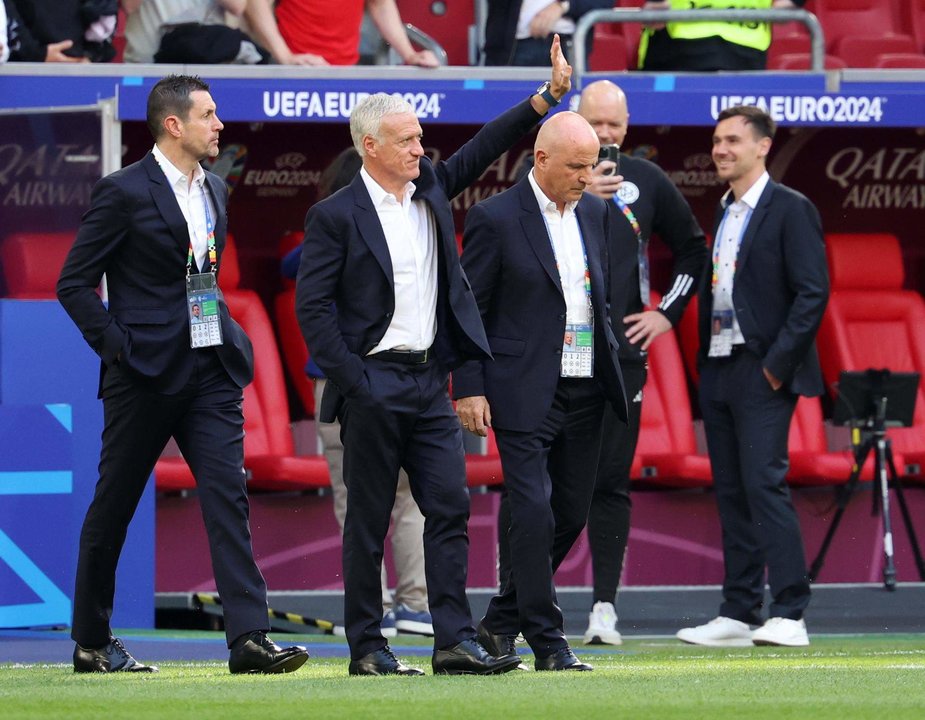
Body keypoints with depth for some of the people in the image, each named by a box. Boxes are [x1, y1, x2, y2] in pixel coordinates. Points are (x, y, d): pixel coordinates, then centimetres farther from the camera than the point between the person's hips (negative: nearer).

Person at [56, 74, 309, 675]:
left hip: (209, 373, 5)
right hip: (145, 374, -5)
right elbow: (75, 284, -7)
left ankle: (249, 637, -16)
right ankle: (92, 642, 17)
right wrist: (117, 345, -12)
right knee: (113, 507, 6)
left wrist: (225, 335, 13)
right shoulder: (124, 192, -8)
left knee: (228, 495, -8)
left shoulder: (214, 192, 13)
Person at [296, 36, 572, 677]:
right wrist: (353, 380, -13)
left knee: (451, 508, -2)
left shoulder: (431, 189, 12)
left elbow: (483, 150, 15)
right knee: (369, 521, 0)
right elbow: (312, 307, -8)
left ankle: (455, 642, -3)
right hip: (373, 386, -6)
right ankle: (367, 648, 6)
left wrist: (548, 95, 5)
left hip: (429, 382, 6)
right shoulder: (336, 216, -6)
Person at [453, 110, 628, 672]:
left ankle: (501, 621, 22)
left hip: (585, 390, 6)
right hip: (525, 390, -6)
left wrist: (613, 365, 13)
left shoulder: (597, 213, 11)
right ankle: (548, 641, -4)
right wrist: (469, 388, -9)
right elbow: (467, 310, -5)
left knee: (570, 514, 8)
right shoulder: (496, 219, -7)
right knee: (534, 513, -11)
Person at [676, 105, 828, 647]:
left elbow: (813, 292, -12)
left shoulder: (790, 210, -6)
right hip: (718, 371, 8)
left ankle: (789, 614, -13)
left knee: (765, 485, -13)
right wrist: (705, 362, 11)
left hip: (763, 373, -8)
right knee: (732, 494, 8)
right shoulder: (720, 214, 17)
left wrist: (778, 364, -16)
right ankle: (738, 615, 10)